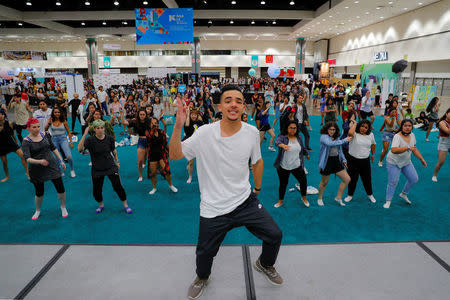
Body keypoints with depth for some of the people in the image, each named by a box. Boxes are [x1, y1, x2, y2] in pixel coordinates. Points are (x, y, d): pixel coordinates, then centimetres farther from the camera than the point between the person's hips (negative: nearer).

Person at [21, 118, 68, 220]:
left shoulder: (45, 135, 0)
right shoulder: (26, 141, -12)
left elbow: (53, 148, 12)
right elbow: (27, 158, -22)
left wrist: (61, 161, 11)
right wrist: (39, 161, -40)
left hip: (52, 165, 3)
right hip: (37, 170, -3)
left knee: (60, 188, 2)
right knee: (39, 192, 9)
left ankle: (63, 207, 25)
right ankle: (38, 211, 36)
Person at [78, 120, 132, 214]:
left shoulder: (109, 138, -6)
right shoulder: (90, 140, -13)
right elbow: (80, 149, -31)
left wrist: (117, 162, 18)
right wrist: (84, 134, -38)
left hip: (111, 167, 0)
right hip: (97, 170, 0)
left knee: (118, 187, -5)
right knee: (96, 191, 7)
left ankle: (125, 205, 15)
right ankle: (101, 205, 37)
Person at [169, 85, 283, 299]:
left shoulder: (252, 133, -6)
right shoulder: (205, 133, -14)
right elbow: (175, 155, -16)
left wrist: (257, 189, 19)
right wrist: (178, 126, -30)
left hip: (245, 202, 2)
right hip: (213, 209, -2)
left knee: (275, 235, 5)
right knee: (204, 252, 12)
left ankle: (265, 265, 41)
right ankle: (202, 278, 50)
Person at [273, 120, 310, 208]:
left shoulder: (299, 138, 4)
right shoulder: (282, 137, -11)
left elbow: (303, 148, 22)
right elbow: (277, 142, -35)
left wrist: (307, 154, 37)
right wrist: (283, 145, -57)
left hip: (297, 166, 3)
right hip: (283, 167, -3)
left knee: (303, 181, 4)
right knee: (283, 184, 10)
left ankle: (304, 198, 31)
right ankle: (280, 201, 30)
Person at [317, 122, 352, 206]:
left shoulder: (337, 138, 10)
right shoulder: (324, 137, -12)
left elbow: (339, 150, 19)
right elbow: (330, 144, -31)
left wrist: (344, 160, 9)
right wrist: (344, 140, -28)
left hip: (336, 161, 6)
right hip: (326, 162, -6)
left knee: (347, 179, 2)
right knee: (324, 182, 8)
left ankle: (338, 197, 19)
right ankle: (320, 199, 32)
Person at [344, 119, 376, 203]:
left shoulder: (370, 135, 2)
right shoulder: (355, 133, -13)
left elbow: (373, 144, 20)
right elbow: (350, 133, -38)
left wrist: (372, 154, 27)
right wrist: (354, 123, -23)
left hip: (365, 160, 3)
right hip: (353, 160, -3)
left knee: (367, 178, 15)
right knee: (352, 178, 10)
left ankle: (370, 194, 38)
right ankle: (350, 195, 29)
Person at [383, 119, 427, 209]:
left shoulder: (412, 135, 0)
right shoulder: (397, 136, -24)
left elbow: (414, 149, 14)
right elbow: (393, 150, -40)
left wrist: (421, 159, 14)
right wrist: (408, 148, -44)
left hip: (406, 162, 7)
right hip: (394, 163, -7)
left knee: (414, 179, 9)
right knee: (393, 183, -4)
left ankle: (404, 194, 33)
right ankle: (388, 201, 13)